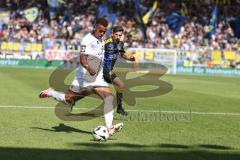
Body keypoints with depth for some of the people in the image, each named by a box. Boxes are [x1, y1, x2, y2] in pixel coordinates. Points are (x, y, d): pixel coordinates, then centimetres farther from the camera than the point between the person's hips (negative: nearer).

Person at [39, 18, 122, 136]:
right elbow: (82, 59, -27)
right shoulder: (87, 40, -16)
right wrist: (89, 68, -45)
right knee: (68, 100, 1)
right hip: (83, 77, -6)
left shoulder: (100, 40, 10)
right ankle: (50, 93, 31)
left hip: (97, 79, 6)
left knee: (109, 97, -15)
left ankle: (109, 128, -19)